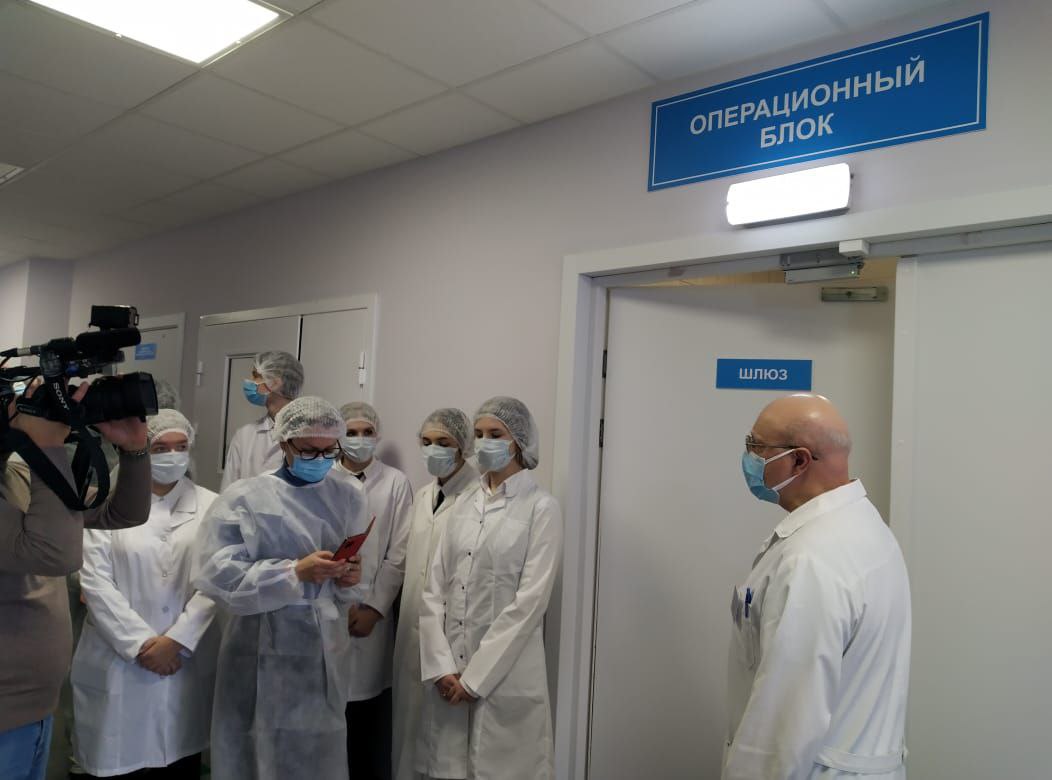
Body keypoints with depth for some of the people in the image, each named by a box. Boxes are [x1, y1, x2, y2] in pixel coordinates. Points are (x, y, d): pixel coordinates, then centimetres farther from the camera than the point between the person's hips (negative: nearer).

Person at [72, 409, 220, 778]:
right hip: (120, 659, -1)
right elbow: (95, 580, -6)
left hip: (187, 659, 1)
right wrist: (140, 642, -10)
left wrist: (176, 641, -10)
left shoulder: (210, 506, 2)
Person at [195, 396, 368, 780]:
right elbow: (220, 578, -15)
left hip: (326, 654, 4)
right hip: (265, 657, -3)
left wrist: (349, 579, -11)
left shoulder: (349, 498, 6)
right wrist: (296, 573, -23)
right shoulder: (244, 498, -7)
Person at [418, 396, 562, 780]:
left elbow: (530, 601, -13)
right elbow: (435, 587, 4)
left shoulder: (542, 508, -8)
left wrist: (475, 677, -13)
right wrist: (441, 667, -6)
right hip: (449, 673, 5)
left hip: (505, 675, -4)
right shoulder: (463, 504, 8)